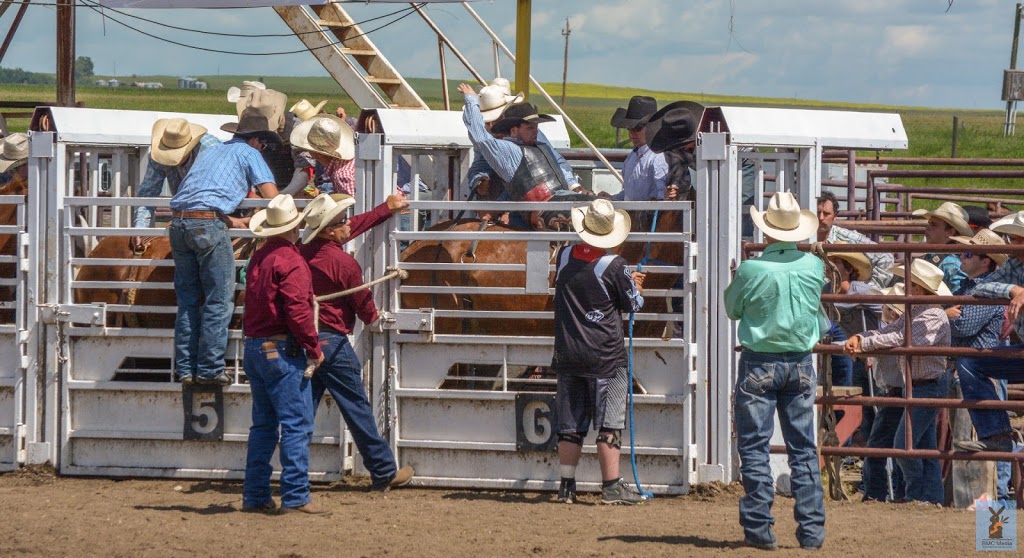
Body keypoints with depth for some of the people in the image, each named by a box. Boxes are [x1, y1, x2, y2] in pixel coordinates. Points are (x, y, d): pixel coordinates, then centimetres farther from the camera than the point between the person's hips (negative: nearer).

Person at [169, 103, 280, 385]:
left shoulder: (209, 152, 30)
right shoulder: (249, 153, 10)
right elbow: (271, 196, 3)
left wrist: (233, 221, 42)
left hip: (178, 222, 7)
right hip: (209, 224, -7)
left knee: (188, 300, 12)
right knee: (219, 301, 0)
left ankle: (185, 369, 11)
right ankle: (209, 369, -3)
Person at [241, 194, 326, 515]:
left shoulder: (258, 259, 12)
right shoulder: (290, 260, -14)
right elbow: (298, 311, -20)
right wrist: (314, 349, -11)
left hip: (254, 349, 9)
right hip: (283, 350, -8)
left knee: (264, 425, 14)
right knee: (297, 424, -5)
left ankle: (255, 496, 14)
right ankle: (295, 497, -8)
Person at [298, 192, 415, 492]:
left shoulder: (305, 250, 6)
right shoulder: (344, 264, -17)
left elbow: (356, 226, 20)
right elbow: (363, 305, -3)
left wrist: (386, 209, 28)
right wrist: (373, 317, 21)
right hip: (331, 342, -7)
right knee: (357, 409, 1)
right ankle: (384, 472, 9)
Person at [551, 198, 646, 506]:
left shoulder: (564, 257, 1)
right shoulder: (614, 266, -14)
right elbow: (634, 304, -4)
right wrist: (636, 286, 19)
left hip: (567, 354, 5)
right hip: (605, 355, -5)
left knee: (570, 425, 10)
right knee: (609, 423, 1)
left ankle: (566, 486, 10)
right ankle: (611, 486, 0)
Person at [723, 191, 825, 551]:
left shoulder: (750, 270, -15)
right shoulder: (814, 267, -5)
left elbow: (732, 309, 2)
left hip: (759, 364, -3)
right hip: (801, 363, 3)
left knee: (754, 447, 4)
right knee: (803, 449, 9)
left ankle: (759, 528, 1)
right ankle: (811, 530, 7)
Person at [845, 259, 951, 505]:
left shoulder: (934, 317, -20)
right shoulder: (914, 313, 12)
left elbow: (902, 339, -30)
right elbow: (889, 331, 4)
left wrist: (864, 344, -29)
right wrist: (859, 337, -14)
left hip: (928, 386, -10)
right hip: (918, 386, 10)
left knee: (904, 445, -9)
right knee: (925, 446, 11)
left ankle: (918, 495, 0)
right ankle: (933, 496, 14)